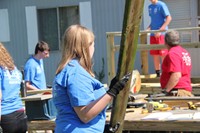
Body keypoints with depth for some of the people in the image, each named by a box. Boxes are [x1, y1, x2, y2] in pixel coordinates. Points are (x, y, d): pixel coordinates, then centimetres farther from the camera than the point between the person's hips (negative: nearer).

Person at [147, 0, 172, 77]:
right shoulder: (150, 7, 14)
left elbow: (169, 18, -13)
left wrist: (160, 30, -18)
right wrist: (148, 29, 5)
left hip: (162, 34, -7)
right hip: (153, 34, 7)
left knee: (163, 55, -5)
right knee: (155, 55, 8)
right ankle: (157, 74, 17)